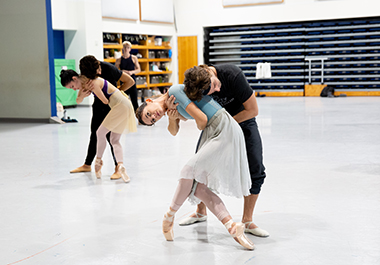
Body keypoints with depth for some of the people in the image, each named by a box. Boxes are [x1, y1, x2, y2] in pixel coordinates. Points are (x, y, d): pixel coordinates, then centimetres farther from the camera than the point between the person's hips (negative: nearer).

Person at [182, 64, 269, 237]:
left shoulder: (232, 75, -35)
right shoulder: (194, 85, -24)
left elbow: (252, 110, -25)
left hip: (242, 119, -2)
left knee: (256, 171, -13)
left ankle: (247, 221, 2)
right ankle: (201, 212, 26)